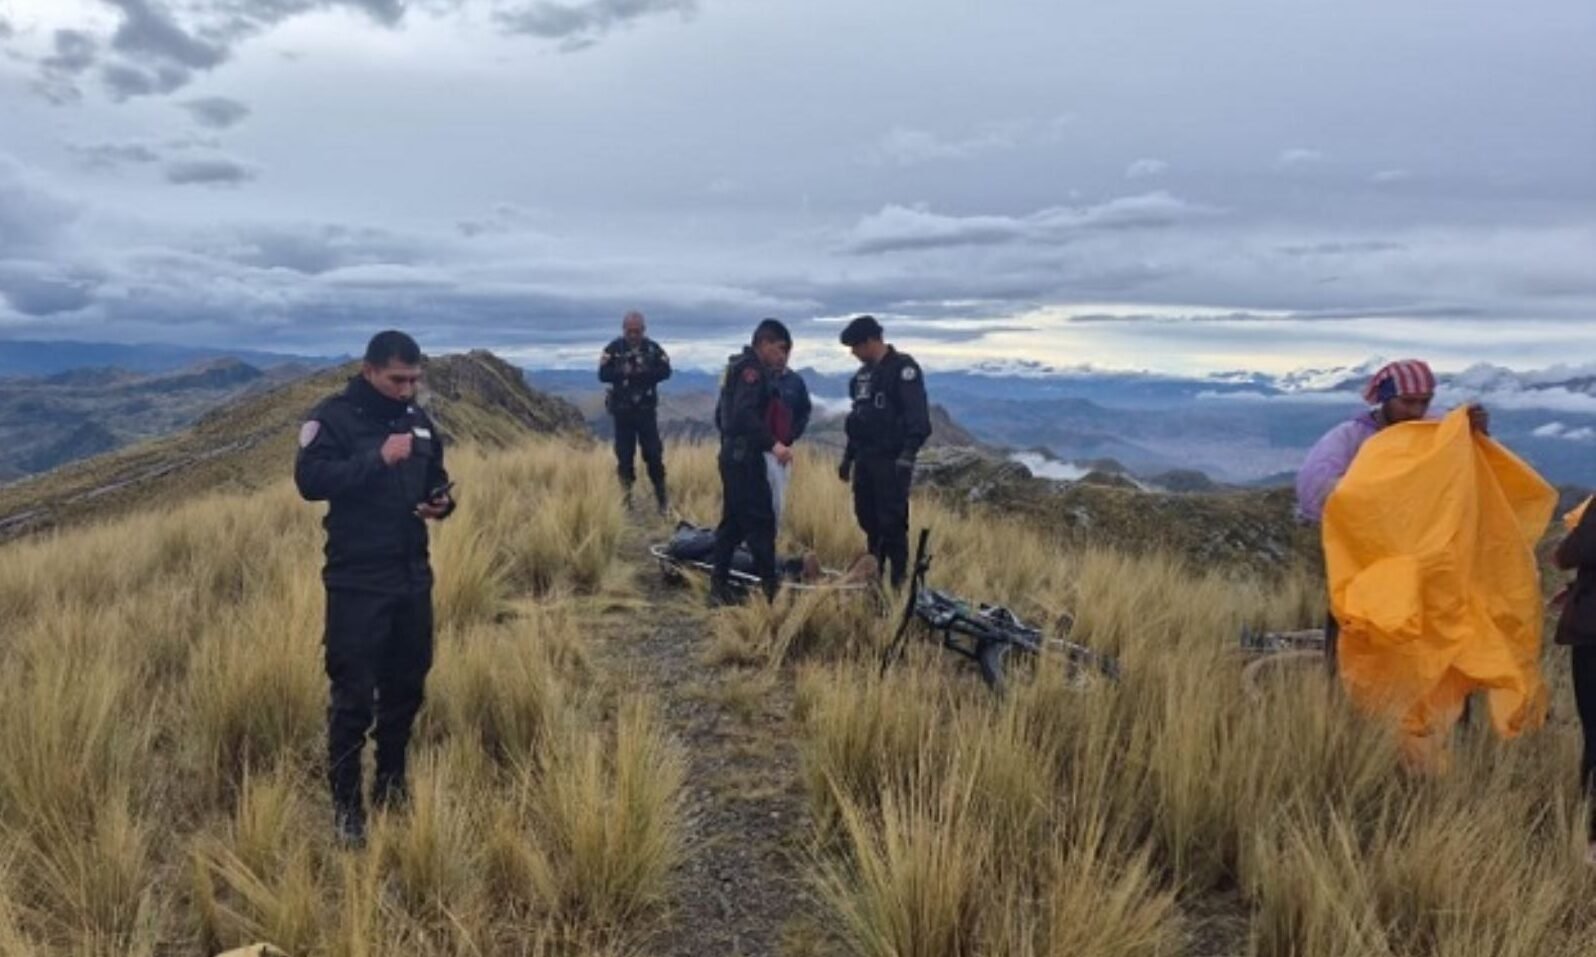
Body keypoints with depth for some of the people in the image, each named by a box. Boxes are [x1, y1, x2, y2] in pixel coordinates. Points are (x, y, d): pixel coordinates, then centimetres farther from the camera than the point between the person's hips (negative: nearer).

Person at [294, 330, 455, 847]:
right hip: (357, 582, -6)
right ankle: (346, 805, 11)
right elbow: (310, 479, -23)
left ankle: (392, 786, 31)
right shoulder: (333, 417, -9)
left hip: (413, 576, 6)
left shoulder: (417, 417, 9)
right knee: (354, 697, -2)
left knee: (406, 687, 15)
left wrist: (442, 502, -2)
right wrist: (378, 458, -29)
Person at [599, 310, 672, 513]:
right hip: (622, 410, 0)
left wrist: (643, 373, -18)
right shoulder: (613, 349, -1)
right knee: (624, 455, 4)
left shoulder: (653, 348, 2)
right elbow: (603, 374, -8)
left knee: (654, 453, -1)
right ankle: (626, 497, 14)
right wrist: (623, 372, -22)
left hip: (647, 409, 0)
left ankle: (661, 497, 9)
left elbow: (665, 371, -5)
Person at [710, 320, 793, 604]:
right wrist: (772, 444, -32)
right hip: (745, 457, -10)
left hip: (733, 455, 10)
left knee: (733, 520, 12)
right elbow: (744, 414, -27)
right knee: (761, 520, -8)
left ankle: (719, 585, 16)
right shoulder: (752, 369, -13)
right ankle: (768, 587, -6)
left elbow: (723, 414, 24)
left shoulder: (738, 368, 18)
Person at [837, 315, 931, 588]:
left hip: (892, 460, -8)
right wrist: (848, 456, 22)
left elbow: (918, 416, -16)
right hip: (865, 459, 8)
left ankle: (899, 580, -3)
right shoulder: (863, 373, 17)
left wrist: (908, 453, -24)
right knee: (867, 518, 11)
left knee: (892, 521, -9)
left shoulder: (903, 368, -8)